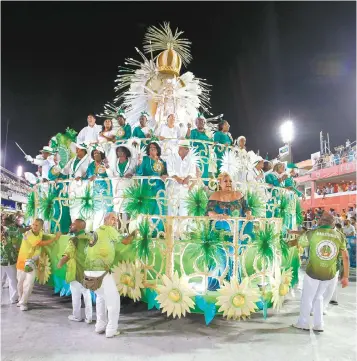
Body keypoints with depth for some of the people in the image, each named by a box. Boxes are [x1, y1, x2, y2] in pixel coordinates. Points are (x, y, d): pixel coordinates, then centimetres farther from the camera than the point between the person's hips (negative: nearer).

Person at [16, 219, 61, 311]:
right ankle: (20, 299, 38)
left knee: (29, 284, -4)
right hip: (22, 261, -3)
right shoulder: (28, 234, -24)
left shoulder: (40, 233, -3)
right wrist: (55, 238, -25)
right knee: (20, 283, 14)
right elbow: (42, 243, -29)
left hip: (32, 262, 3)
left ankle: (23, 303, 13)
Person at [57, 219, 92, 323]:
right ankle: (88, 317, 18)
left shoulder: (73, 240, -19)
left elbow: (66, 256, -27)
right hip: (87, 271, 6)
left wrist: (59, 265, -11)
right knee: (87, 293, 14)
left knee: (76, 295, 10)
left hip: (75, 272, -6)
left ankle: (76, 316, 24)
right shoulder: (88, 239, 3)